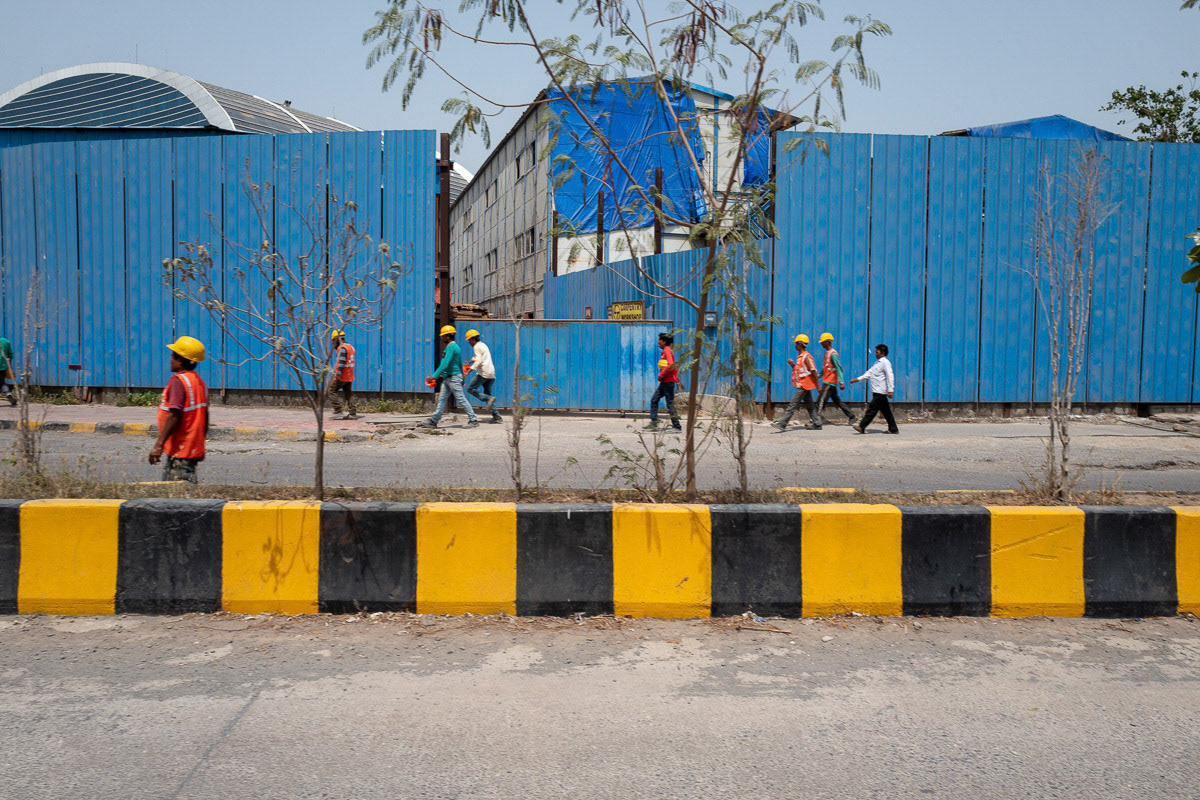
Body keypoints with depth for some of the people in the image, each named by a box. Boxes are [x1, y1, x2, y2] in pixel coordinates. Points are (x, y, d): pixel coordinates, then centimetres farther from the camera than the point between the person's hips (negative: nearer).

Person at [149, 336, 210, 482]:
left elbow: (175, 416, -23)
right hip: (194, 449, 10)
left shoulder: (179, 381, -14)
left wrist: (159, 444, -22)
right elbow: (204, 420, 16)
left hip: (180, 451, -10)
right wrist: (199, 444, 24)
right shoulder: (200, 382, 13)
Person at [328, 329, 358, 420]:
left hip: (341, 376, -9)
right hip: (349, 376, 9)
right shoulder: (351, 347, 16)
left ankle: (338, 412, -5)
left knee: (331, 391, 0)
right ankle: (353, 413, 9)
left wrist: (338, 373, -26)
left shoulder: (342, 348, -13)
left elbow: (341, 361, -23)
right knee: (349, 394, 11)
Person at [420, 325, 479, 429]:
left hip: (453, 377, -10)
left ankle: (473, 420, 1)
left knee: (461, 399, -5)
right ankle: (434, 421, 9)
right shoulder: (455, 346, 16)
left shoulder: (451, 347, -16)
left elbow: (445, 364, -23)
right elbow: (460, 364, 21)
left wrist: (434, 376, -22)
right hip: (447, 378, 10)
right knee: (442, 399, 8)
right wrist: (461, 379, 25)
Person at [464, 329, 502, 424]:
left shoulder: (477, 346, -6)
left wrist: (469, 370, -25)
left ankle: (489, 399, -18)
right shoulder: (483, 345, 23)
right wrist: (469, 362, 52)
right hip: (491, 373, 9)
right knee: (487, 393, 12)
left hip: (483, 373, -9)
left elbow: (479, 361, -19)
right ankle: (496, 416, 1)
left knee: (470, 389, -1)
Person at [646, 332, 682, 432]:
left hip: (668, 382, -10)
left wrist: (661, 375, -19)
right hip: (664, 382, 10)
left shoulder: (667, 351, -12)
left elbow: (671, 365, -26)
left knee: (670, 404, -5)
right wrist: (677, 381, 21)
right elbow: (675, 367, 21)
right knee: (654, 401, 9)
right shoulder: (669, 351, 17)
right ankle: (654, 423, 8)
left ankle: (677, 426, 1)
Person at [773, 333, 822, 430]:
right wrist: (792, 364, 3)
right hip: (802, 385, 10)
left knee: (793, 405, -10)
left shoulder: (807, 356, -14)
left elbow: (814, 371, -15)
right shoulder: (799, 356, 15)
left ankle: (782, 424, -11)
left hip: (804, 385, -10)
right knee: (809, 405, 12)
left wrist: (818, 385, -15)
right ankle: (817, 423, 17)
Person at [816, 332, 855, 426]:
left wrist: (841, 382, -24)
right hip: (827, 382, 10)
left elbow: (839, 368, -19)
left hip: (829, 382, -10)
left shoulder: (833, 354, -14)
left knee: (820, 401, -11)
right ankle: (851, 416, 20)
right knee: (837, 401, 14)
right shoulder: (827, 353, 15)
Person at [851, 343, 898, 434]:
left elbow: (890, 377, -17)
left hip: (880, 392, -9)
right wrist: (858, 379, 15)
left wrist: (890, 390, -23)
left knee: (872, 409, -8)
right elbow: (869, 373, 22)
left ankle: (862, 427, -8)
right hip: (877, 391, 9)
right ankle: (893, 429, 14)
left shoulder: (885, 362, -10)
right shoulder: (878, 362, 19)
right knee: (885, 410, 10)